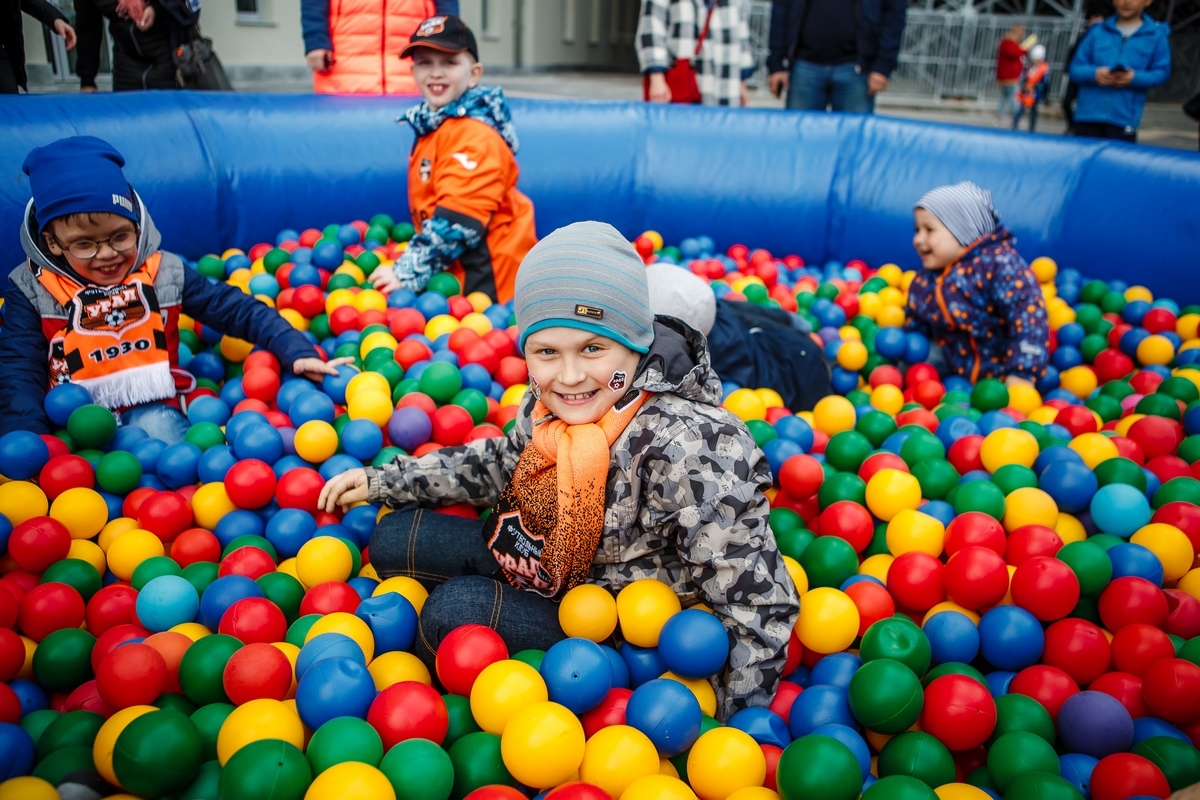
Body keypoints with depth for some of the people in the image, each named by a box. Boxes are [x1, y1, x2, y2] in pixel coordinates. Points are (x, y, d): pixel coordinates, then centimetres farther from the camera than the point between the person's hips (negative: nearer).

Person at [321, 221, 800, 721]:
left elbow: (759, 607, -29)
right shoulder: (551, 400, -13)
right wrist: (383, 482, 8)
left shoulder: (688, 449, -37)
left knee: (453, 609, -23)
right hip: (535, 556, 8)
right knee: (392, 540, 6)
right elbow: (506, 462, 9)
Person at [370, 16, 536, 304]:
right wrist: (408, 264, 17)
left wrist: (409, 272, -26)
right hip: (453, 271, 9)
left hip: (485, 280, -9)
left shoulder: (474, 135, -16)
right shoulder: (433, 125, 12)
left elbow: (457, 220, -24)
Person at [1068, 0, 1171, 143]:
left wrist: (1135, 78, -15)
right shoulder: (1098, 31, 11)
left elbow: (1161, 72, 4)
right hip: (1088, 115, 2)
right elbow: (1076, 67, 8)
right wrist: (1093, 73, -14)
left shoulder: (1156, 36, 6)